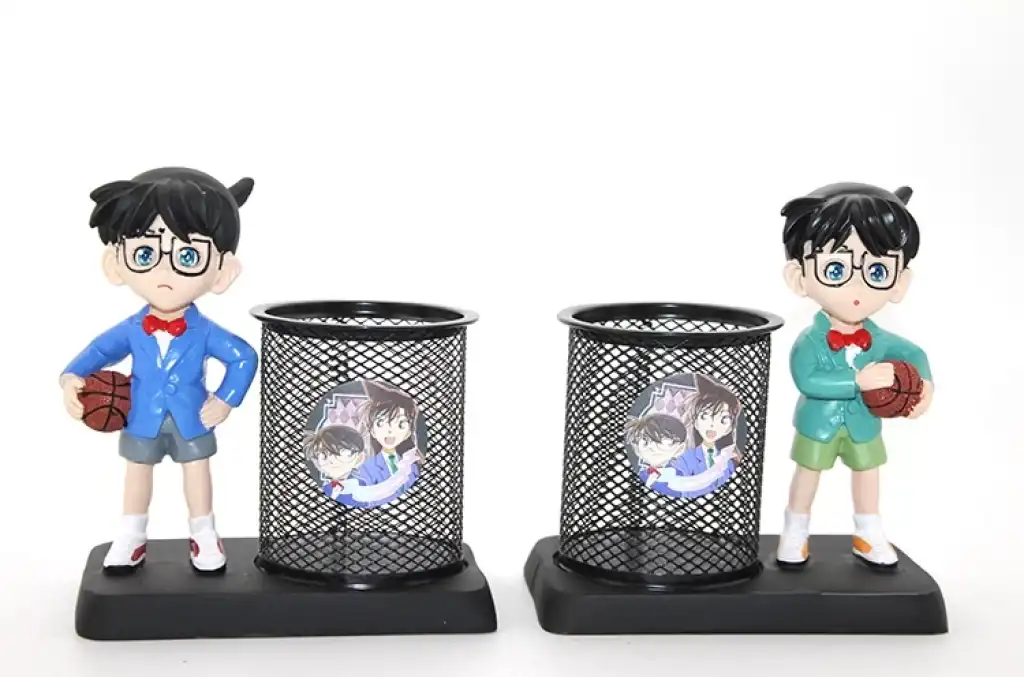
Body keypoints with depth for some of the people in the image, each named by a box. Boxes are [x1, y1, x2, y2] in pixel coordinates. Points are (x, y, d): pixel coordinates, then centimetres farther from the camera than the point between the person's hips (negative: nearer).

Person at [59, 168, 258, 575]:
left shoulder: (205, 333, -19)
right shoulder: (131, 330, -14)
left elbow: (244, 358, -10)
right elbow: (99, 351, -1)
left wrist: (226, 400, -15)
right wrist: (72, 378, -16)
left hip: (191, 419, -2)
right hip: (143, 419, 2)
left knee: (196, 471, 12)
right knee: (137, 472, 15)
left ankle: (203, 536, 27)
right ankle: (131, 537, 30)